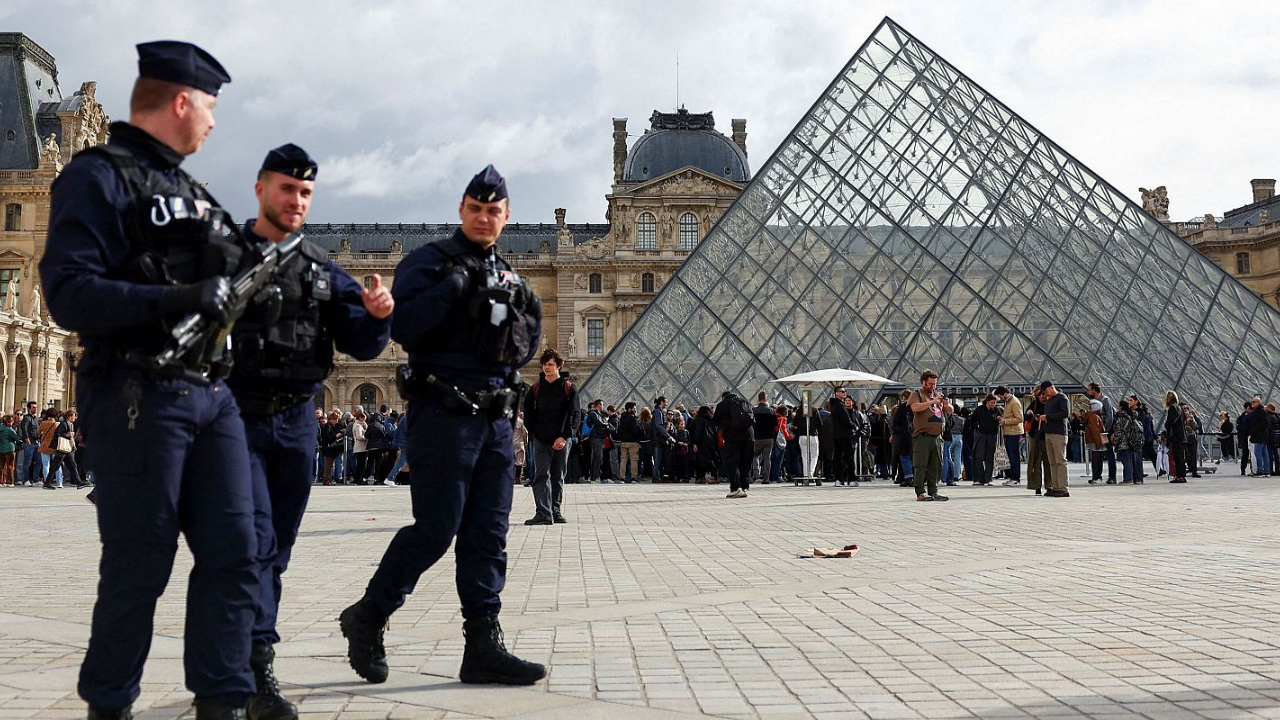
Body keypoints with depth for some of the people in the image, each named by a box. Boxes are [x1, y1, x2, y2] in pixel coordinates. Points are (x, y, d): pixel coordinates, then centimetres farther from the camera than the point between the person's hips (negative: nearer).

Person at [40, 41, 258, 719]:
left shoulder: (188, 189, 20)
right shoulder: (98, 177, -6)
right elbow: (68, 294, -17)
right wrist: (174, 299, -25)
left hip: (211, 393, 8)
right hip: (139, 399, -8)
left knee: (233, 554, 5)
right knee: (139, 567, 0)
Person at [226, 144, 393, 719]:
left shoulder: (322, 269, 12)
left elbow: (360, 344, 8)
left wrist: (377, 315, -13)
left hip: (297, 421, 5)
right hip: (238, 417, -5)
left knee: (277, 549, 9)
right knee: (255, 539, -14)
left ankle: (241, 658, 21)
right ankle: (258, 671, -14)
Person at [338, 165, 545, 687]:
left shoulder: (505, 276, 19)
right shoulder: (430, 262, -2)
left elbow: (527, 348, 21)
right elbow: (402, 326, -17)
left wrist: (525, 319, 2)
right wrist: (453, 286, -19)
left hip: (495, 418, 7)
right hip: (443, 414, -7)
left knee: (488, 535, 5)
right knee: (436, 528, -8)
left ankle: (483, 646, 8)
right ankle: (366, 618, 11)